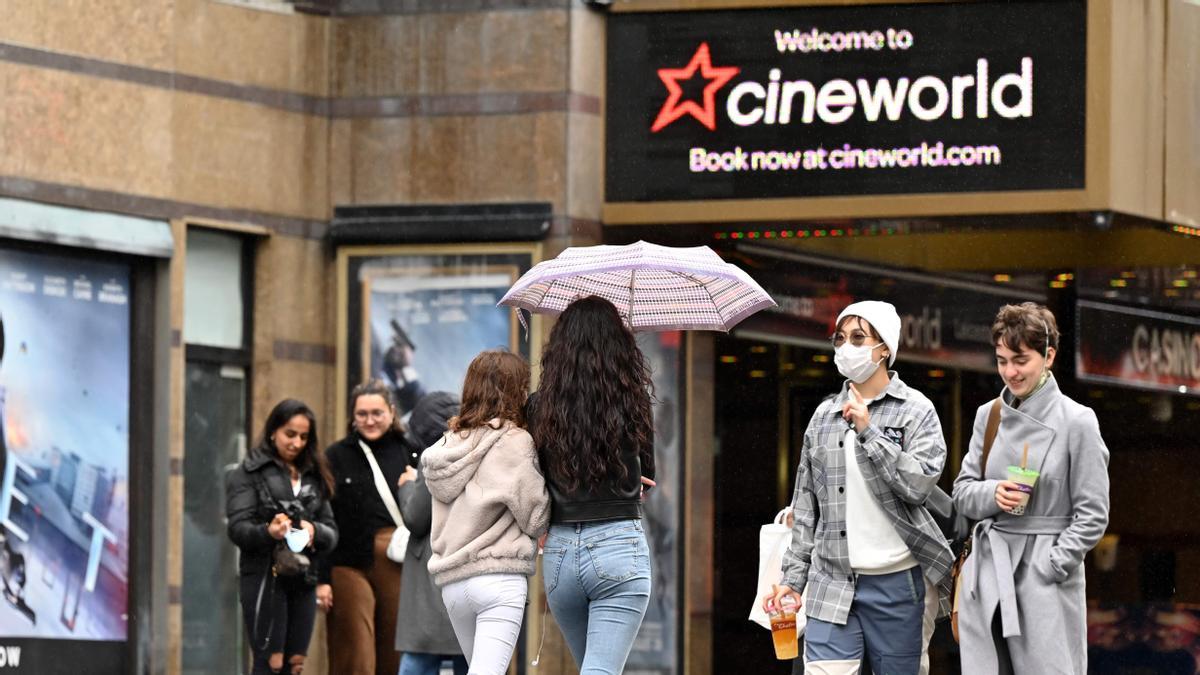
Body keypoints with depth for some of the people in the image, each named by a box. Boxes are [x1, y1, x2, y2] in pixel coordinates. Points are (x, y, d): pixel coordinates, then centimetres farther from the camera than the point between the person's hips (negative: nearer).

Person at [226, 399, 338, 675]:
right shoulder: (249, 473, 0)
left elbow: (332, 533, 10)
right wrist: (268, 532, -30)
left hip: (303, 579, 5)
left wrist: (313, 531, -13)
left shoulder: (312, 477, 15)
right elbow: (238, 528, -9)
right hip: (264, 578, -5)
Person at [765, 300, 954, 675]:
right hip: (832, 585, 3)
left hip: (894, 584, -3)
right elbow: (806, 506, 15)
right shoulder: (824, 415, 12)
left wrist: (869, 431, -12)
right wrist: (793, 578, 10)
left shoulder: (914, 411, 1)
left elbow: (919, 483, -13)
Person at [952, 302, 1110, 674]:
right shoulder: (989, 415, 9)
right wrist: (992, 494, -8)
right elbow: (963, 492, 14)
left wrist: (1048, 570, -12)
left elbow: (1092, 516, -4)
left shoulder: (1077, 421, -5)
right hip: (988, 570, 5)